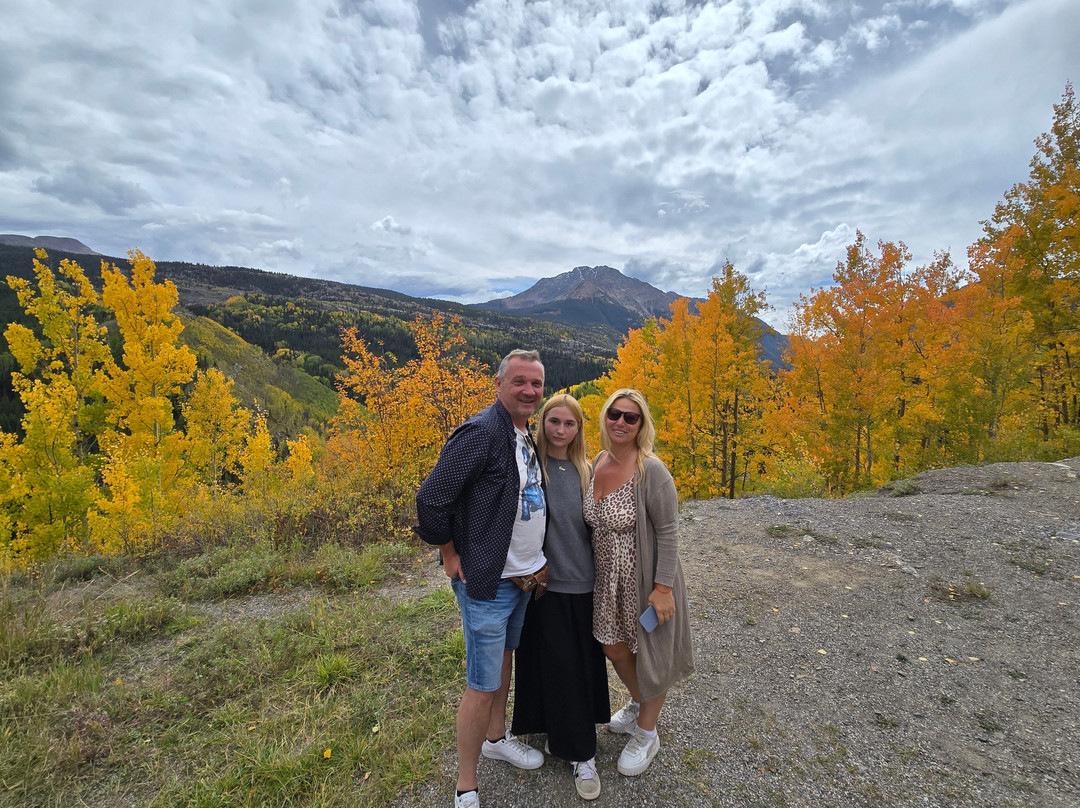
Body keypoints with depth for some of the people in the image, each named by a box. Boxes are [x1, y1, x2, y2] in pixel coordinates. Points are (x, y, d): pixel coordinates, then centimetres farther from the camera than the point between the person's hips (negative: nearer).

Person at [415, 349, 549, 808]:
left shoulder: (527, 435, 6)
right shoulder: (481, 433, -22)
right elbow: (431, 498, -22)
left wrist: (535, 560, 15)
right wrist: (451, 555, -12)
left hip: (525, 576, 8)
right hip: (487, 582, -8)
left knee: (504, 660, 25)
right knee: (482, 685, 4)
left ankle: (496, 739, 48)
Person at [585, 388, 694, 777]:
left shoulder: (651, 471, -23)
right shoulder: (598, 462, -3)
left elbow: (668, 532, -20)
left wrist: (663, 588, -19)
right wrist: (595, 567, 14)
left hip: (646, 580, -6)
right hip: (610, 578, 7)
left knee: (648, 653, 14)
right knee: (614, 648, 21)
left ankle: (646, 735, 39)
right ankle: (637, 706, 52)